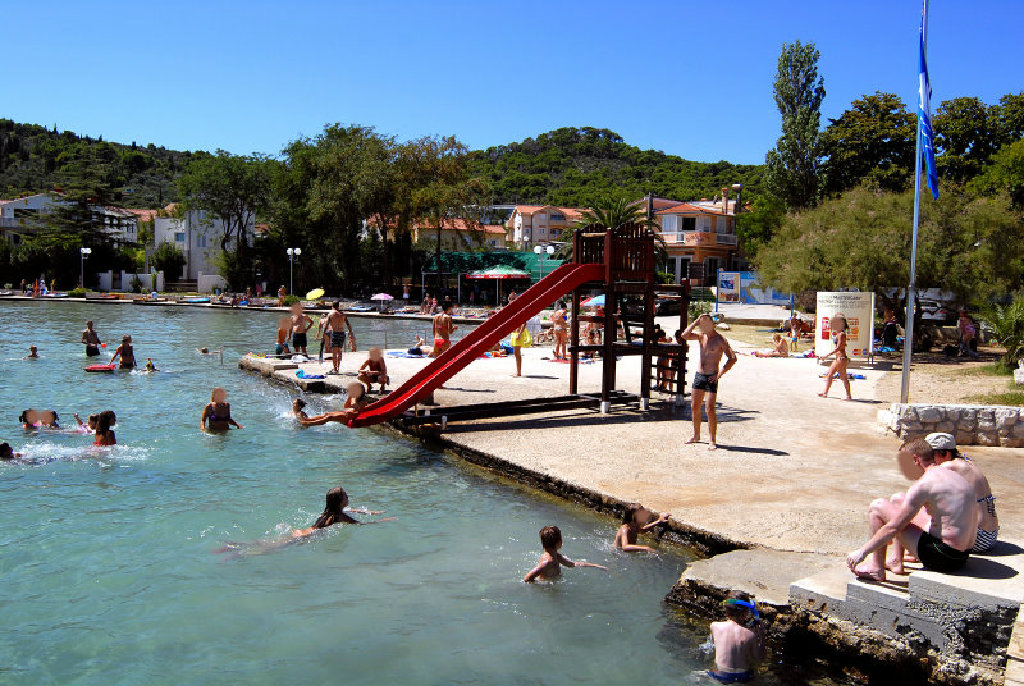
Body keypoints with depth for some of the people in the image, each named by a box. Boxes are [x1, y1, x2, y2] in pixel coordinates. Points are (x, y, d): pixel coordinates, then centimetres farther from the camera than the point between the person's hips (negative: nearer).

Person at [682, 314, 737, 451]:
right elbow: (685, 335, -5)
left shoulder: (720, 339, -9)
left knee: (710, 409, -11)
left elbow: (732, 358, -12)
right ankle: (696, 435, 27)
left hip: (711, 377, -6)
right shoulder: (701, 336, 8)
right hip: (699, 375, 6)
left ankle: (712, 441, -3)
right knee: (694, 406, 12)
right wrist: (695, 323, -7)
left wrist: (720, 374, -18)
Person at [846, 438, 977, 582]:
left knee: (877, 506, -3)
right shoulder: (953, 476, 12)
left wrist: (863, 551, -6)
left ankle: (877, 569, 5)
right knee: (897, 500, 21)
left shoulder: (924, 483, -17)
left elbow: (893, 527, -15)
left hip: (943, 558, -9)